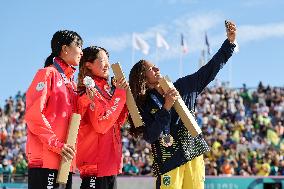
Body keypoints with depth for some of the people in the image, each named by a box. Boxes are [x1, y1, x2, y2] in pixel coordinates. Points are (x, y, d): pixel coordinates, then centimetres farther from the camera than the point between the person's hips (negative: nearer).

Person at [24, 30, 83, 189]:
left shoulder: (72, 84, 22)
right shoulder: (48, 74, -2)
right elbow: (33, 114, -12)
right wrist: (57, 144, -17)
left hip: (66, 162, 8)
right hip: (46, 160, -8)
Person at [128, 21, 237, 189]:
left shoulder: (181, 87, 9)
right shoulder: (144, 106, -3)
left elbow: (208, 71, 10)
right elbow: (150, 136, -16)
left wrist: (230, 42, 5)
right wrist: (166, 108, -23)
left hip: (194, 154, 4)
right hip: (169, 161, -4)